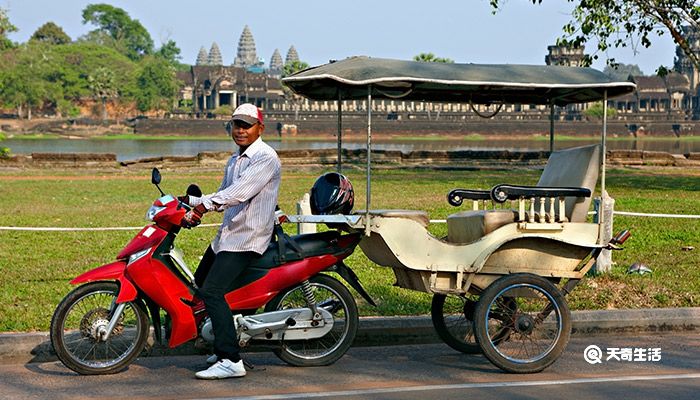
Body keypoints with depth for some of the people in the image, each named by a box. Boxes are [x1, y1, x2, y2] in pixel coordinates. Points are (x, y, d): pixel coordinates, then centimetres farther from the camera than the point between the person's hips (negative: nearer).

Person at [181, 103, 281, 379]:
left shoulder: (265, 158, -14)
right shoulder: (235, 160, 18)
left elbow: (241, 191, -28)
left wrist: (205, 204, -36)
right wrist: (193, 202, 9)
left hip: (248, 237, -11)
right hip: (228, 233, 11)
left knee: (212, 291, -21)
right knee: (199, 283, 21)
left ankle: (231, 361, -22)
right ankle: (225, 346, 31)